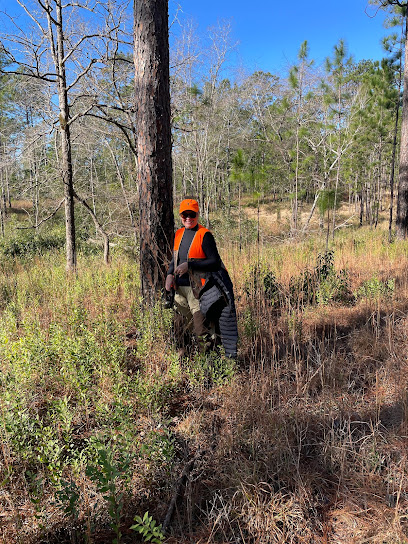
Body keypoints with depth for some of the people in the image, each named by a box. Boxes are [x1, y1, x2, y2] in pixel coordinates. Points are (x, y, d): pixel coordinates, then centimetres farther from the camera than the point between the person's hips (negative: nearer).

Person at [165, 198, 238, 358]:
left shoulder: (205, 235, -11)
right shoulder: (179, 234, 10)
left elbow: (215, 262, -16)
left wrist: (189, 265, -21)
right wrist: (170, 274, 1)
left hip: (198, 291, -7)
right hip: (179, 289, 7)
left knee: (202, 332, -5)